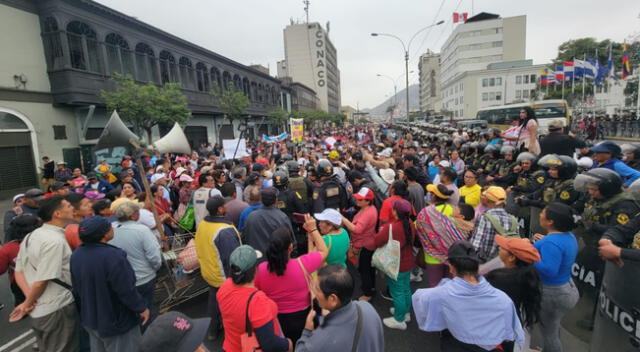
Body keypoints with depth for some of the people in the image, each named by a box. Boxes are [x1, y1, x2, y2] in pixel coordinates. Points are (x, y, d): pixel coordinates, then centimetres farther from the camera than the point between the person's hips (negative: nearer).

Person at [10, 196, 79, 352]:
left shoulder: (31, 236, 6)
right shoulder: (56, 240, -24)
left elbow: (19, 271, 10)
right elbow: (42, 281, -24)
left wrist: (30, 298, -2)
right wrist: (27, 304, -6)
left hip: (38, 310, 9)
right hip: (57, 310, -9)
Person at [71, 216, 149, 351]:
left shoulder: (76, 255, -5)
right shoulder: (113, 256, -31)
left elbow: (76, 286, 9)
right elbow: (126, 290, -27)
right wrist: (141, 307, -12)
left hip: (90, 319, 8)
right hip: (116, 320, -8)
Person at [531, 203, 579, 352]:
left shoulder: (552, 242, -30)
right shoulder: (568, 236, 0)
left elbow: (549, 270, -36)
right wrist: (544, 242, 4)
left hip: (552, 293, -10)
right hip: (565, 288, 10)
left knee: (549, 333, 11)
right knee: (553, 328, 30)